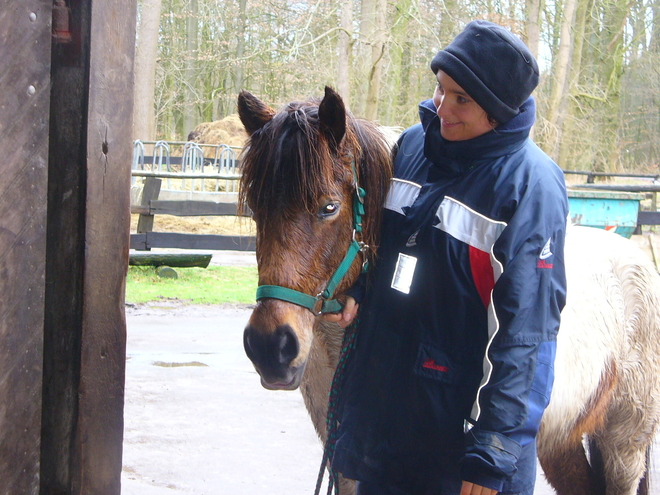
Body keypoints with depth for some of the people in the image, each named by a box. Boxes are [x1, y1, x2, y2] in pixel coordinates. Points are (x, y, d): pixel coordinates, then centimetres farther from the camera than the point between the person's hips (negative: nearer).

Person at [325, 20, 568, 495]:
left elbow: (525, 334, -18)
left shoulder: (530, 184, -16)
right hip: (379, 401, 6)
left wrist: (491, 456, -21)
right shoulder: (413, 145, 3)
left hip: (461, 417, -6)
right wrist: (355, 289, -2)